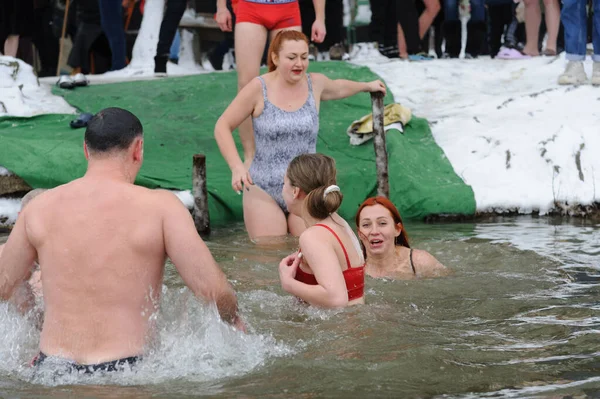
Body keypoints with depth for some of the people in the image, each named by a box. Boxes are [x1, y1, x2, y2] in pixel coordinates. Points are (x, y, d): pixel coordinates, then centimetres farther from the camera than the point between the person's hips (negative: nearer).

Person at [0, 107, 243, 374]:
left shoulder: (40, 208, 4)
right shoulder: (160, 207, -6)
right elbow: (213, 290, -9)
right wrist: (234, 321, 13)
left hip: (51, 364, 4)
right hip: (126, 370, -4)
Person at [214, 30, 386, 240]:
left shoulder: (315, 84, 5)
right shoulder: (259, 88, -7)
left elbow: (338, 88, 30)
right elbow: (223, 127, -2)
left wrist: (367, 86, 46)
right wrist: (237, 167, -14)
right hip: (264, 191, -3)